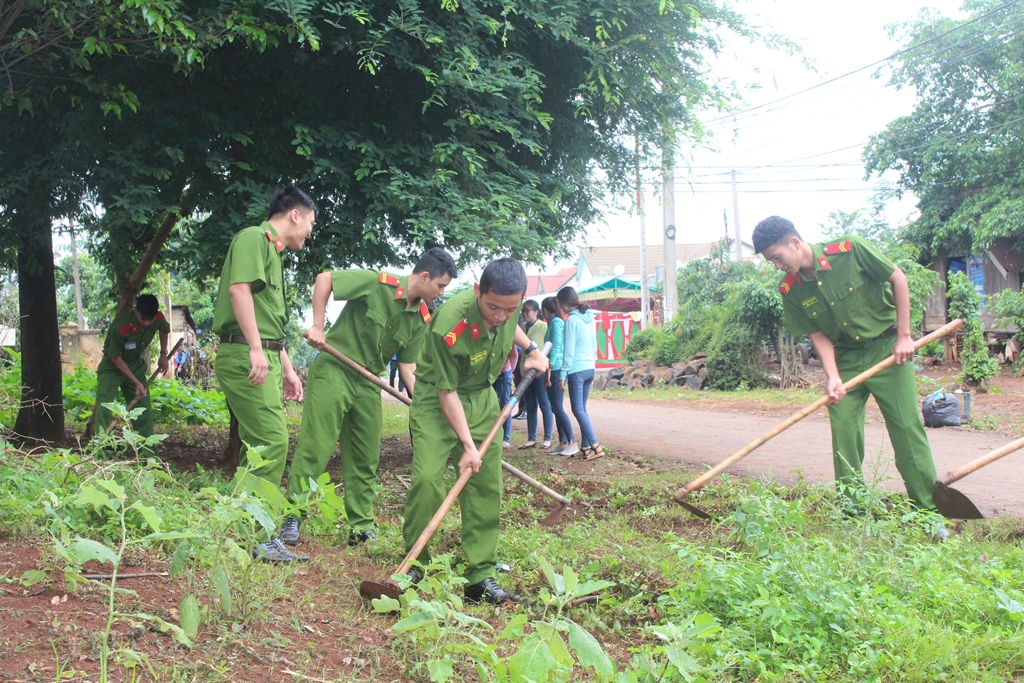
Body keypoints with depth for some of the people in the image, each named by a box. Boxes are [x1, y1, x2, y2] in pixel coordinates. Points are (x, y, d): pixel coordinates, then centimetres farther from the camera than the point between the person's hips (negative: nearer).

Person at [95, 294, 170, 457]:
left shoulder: (158, 319, -18)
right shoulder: (119, 327, -34)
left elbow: (165, 330, 10)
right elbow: (115, 358, -22)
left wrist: (163, 355, 1)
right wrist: (136, 382, -23)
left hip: (136, 366, 5)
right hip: (112, 367, -5)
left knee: (144, 411, 3)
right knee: (104, 411, -15)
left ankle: (148, 454, 10)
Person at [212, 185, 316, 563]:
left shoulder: (273, 252, 26)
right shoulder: (254, 238, -4)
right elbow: (239, 289, -19)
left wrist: (287, 370, 29)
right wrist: (256, 349, -25)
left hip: (264, 359, 10)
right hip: (247, 357, -10)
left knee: (262, 446, 10)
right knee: (271, 441, -13)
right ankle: (258, 537, -9)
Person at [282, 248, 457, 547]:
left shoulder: (420, 318, 3)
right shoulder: (378, 283, -16)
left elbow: (407, 365, 7)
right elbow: (324, 279, -14)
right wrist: (317, 327, -18)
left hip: (368, 383, 7)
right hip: (333, 370, -6)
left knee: (365, 458, 9)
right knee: (314, 446, -6)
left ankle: (361, 527, 18)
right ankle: (291, 517, 3)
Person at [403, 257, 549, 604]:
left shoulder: (508, 305, -16)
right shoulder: (449, 326, -33)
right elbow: (447, 393, -24)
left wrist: (532, 349, 9)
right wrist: (468, 445, -25)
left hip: (482, 398, 6)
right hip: (437, 399, -6)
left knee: (487, 485, 2)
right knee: (427, 478, -19)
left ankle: (480, 577, 8)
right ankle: (413, 565, 0)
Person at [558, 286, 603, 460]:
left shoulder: (572, 320, -12)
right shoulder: (589, 318, 10)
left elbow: (569, 351, -13)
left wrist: (563, 374, -8)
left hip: (576, 369, -8)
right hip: (590, 368, 8)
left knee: (578, 409, -5)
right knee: (582, 408, 12)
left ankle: (594, 446, -14)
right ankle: (586, 446, 11)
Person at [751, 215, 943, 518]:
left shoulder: (849, 250, -18)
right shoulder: (790, 290, -7)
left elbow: (897, 278, -9)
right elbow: (818, 335, -3)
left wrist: (904, 336, -10)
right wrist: (832, 376, -19)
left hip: (887, 348, -3)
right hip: (845, 358, 4)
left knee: (906, 425, -3)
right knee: (843, 430, -3)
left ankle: (928, 509, 5)